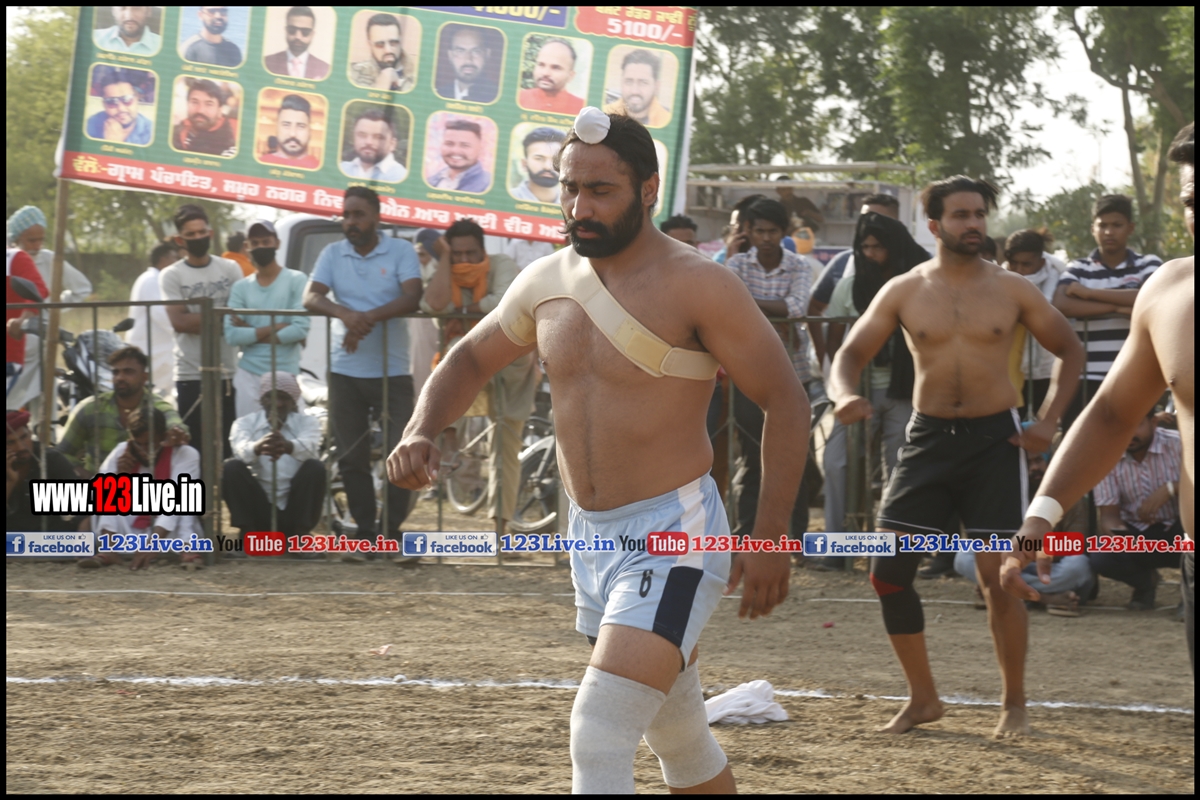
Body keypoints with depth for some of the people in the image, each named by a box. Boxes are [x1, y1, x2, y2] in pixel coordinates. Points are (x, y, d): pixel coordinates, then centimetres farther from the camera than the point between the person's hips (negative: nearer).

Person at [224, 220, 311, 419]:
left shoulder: (296, 281, 1)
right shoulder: (240, 288, 8)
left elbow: (301, 328, -11)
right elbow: (232, 335, -3)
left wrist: (251, 333, -7)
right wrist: (275, 327, -10)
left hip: (285, 374, -3)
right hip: (248, 375, 3)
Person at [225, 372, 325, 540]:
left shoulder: (307, 422, 1)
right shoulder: (245, 423, 2)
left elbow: (309, 447, -25)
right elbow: (242, 448, -24)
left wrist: (288, 446, -50)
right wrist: (258, 447, -50)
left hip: (294, 512, 0)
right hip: (259, 512, 0)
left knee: (315, 467, -24)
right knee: (232, 467, -21)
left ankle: (301, 536, -20)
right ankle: (247, 536, -18)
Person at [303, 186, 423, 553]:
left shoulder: (401, 252, 0)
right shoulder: (333, 254, 7)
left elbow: (412, 298, -14)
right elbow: (311, 297, -6)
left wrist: (369, 318, -27)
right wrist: (345, 314, -27)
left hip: (392, 370, -3)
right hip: (345, 371, 3)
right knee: (352, 458, 6)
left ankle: (391, 529, 4)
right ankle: (364, 530, 15)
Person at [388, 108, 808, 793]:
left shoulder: (697, 285, -13)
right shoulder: (545, 283, 6)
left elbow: (786, 402, -11)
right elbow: (472, 359, 21)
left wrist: (771, 538, -16)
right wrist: (422, 433, 1)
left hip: (674, 535, -7)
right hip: (588, 534, 7)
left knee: (599, 736, -20)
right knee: (680, 737, 20)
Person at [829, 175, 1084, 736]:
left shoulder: (1012, 291, 1)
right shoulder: (903, 292, 2)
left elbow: (1070, 350, 11)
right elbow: (851, 354, 4)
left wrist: (1049, 421, -1)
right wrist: (845, 395, -19)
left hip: (993, 438, -2)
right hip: (927, 437, 2)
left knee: (998, 575, -8)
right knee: (889, 571, -3)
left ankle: (1014, 702, 7)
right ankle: (923, 698, 12)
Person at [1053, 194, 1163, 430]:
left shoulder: (1149, 265, 5)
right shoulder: (1078, 269, 7)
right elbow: (1061, 305, -11)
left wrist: (1090, 293, -9)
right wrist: (1118, 307, -17)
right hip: (1086, 380, 1)